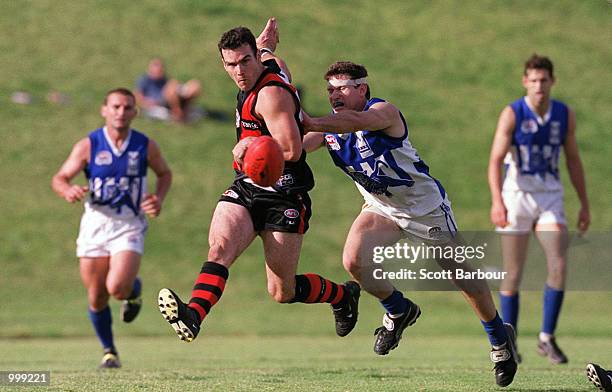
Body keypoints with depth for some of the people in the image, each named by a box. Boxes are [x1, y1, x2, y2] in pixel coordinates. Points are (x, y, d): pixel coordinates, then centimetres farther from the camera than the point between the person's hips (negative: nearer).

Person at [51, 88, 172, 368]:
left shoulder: (146, 146, -2)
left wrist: (159, 198, -3)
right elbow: (59, 178, -4)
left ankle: (134, 290, 15)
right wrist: (68, 191, -27)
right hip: (95, 224, 1)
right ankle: (109, 351, 27)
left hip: (129, 227, -1)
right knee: (97, 299, 4)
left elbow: (165, 173, 16)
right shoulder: (88, 145, -4)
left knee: (117, 287, -22)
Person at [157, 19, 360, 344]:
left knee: (282, 292, 0)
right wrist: (265, 46, 52)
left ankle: (343, 295, 30)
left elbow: (291, 150, -23)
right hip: (244, 189, 8)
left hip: (283, 199, -8)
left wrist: (249, 146, -13)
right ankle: (192, 316, -46)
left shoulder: (271, 93, -17)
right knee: (219, 247, -23)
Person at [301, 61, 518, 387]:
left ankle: (500, 338, 28)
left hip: (426, 206, -5)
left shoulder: (383, 111, -25)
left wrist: (311, 123, -62)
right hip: (381, 209, 5)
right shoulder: (329, 128, -7)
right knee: (353, 261, -20)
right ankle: (398, 312, 9)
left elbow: (359, 121, -49)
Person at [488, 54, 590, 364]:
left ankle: (547, 339, -5)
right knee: (513, 274, 2)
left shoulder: (565, 115, 3)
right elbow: (495, 160, -15)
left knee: (559, 265, -14)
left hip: (550, 198, 3)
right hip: (516, 196, -3)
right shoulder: (512, 115, -8)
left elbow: (573, 160, 13)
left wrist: (584, 205, 10)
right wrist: (497, 202, -28)